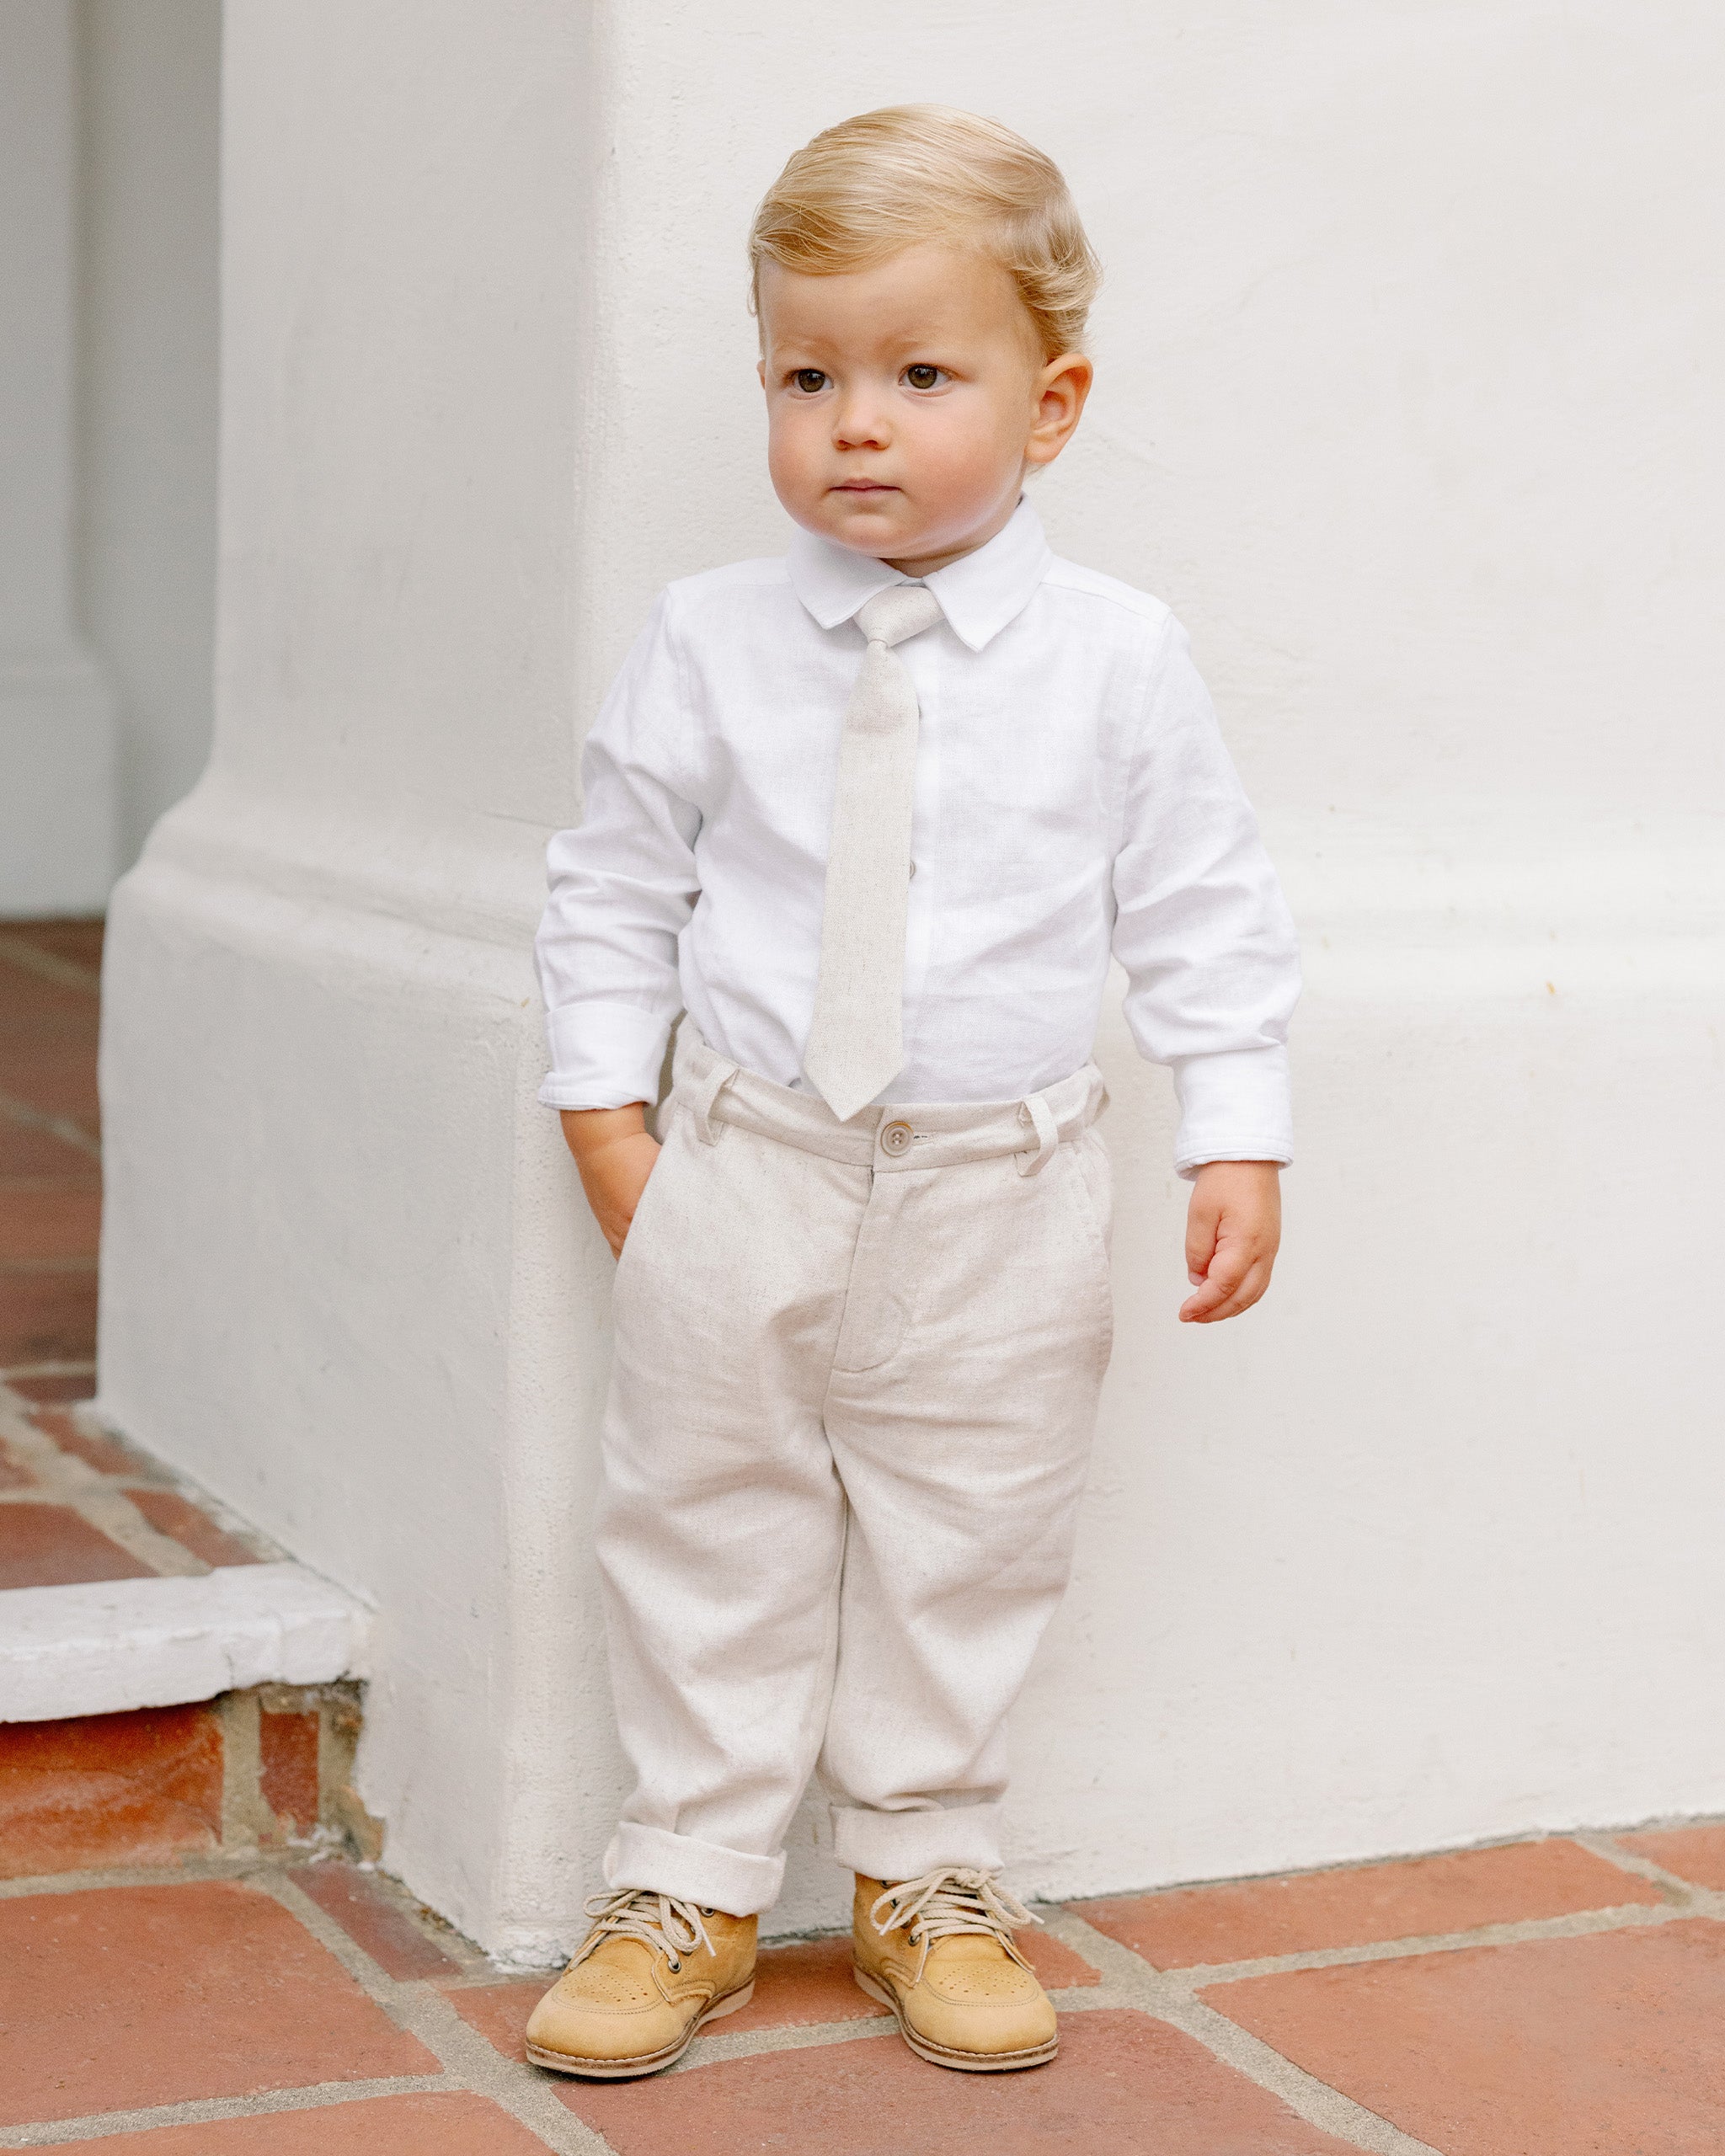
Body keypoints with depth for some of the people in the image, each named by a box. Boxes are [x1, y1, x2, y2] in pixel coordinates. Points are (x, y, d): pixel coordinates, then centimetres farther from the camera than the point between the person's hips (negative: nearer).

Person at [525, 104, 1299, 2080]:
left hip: (998, 1202, 0)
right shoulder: (709, 644, -4)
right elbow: (614, 886, 4)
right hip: (742, 1175, 1)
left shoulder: (1116, 662, -5)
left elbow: (1205, 917, 0)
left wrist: (1238, 1140, -4)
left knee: (964, 1551, 11)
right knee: (710, 1533, 9)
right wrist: (608, 1107, 0)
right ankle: (689, 1883, 25)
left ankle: (923, 1876, 29)